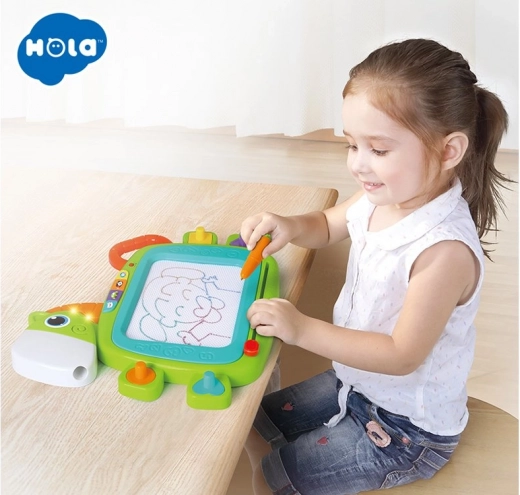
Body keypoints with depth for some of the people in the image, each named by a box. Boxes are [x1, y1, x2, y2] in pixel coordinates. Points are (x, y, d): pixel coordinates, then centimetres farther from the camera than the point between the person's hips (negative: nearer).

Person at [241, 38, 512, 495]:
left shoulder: (445, 250, -34)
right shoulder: (379, 199, -11)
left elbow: (403, 355, -31)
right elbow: (327, 226, 9)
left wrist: (303, 329, -33)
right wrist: (290, 226, -14)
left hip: (408, 427, -7)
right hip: (354, 381, 8)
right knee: (255, 427, 17)